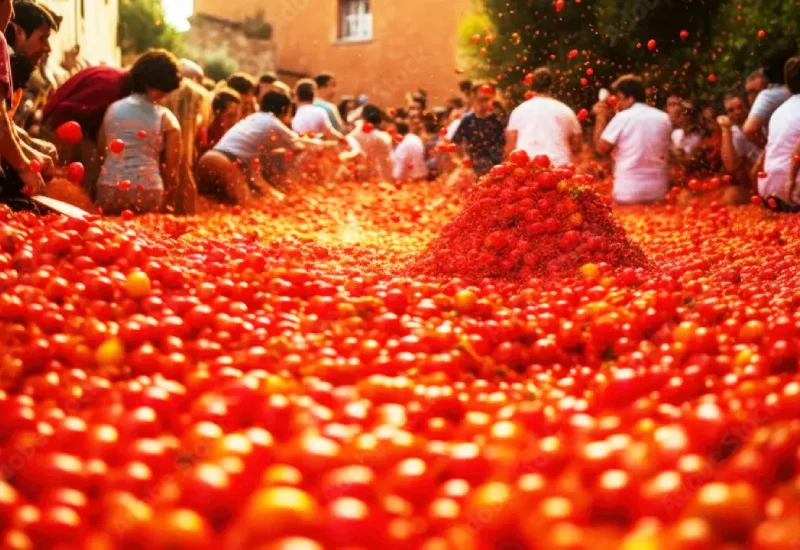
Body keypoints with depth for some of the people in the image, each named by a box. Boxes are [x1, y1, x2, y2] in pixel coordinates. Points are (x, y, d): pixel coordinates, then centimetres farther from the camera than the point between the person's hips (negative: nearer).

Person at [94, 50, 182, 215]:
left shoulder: (113, 108, 13)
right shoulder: (167, 119, 3)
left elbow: (100, 150, 18)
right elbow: (171, 170, 2)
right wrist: (164, 197, 14)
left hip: (108, 189, 3)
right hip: (146, 192, -3)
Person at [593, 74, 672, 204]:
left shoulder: (623, 117, -7)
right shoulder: (664, 118, 10)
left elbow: (601, 148, -2)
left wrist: (601, 118, 6)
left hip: (629, 191, -5)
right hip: (658, 190, 5)